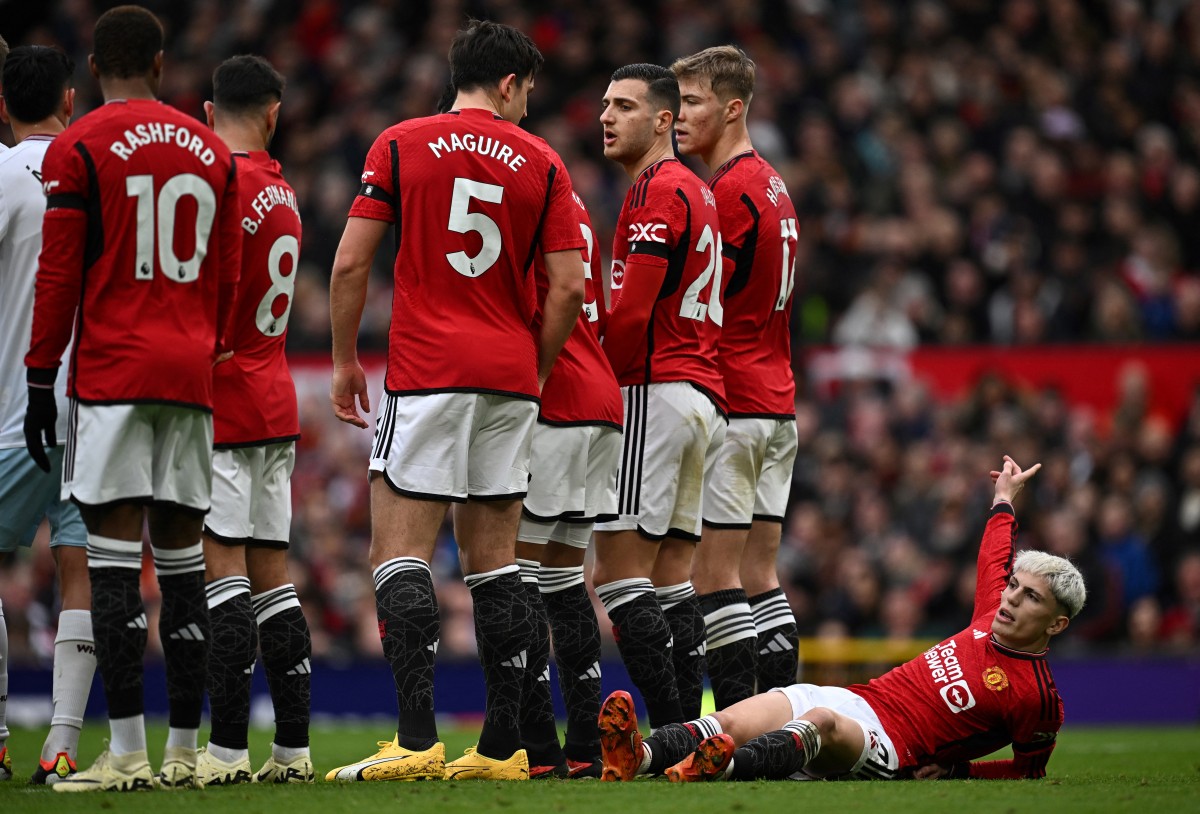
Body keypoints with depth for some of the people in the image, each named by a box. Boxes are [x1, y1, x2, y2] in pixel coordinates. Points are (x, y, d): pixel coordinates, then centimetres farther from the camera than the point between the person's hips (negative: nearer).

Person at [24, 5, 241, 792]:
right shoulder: (211, 151, 12)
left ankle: (127, 750, -14)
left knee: (115, 562, -8)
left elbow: (58, 277, -5)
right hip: (191, 376, 5)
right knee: (183, 557, 8)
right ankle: (184, 750, 8)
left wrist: (41, 380, 0)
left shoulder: (79, 149, -4)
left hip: (112, 373, -5)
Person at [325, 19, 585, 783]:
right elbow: (568, 288, 1)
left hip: (426, 375, -3)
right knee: (494, 562, 9)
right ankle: (503, 744, 8)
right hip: (509, 377, 3)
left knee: (400, 555, -5)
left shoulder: (401, 145, 1)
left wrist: (345, 360, 8)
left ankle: (418, 738, -17)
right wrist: (536, 370, 14)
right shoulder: (542, 162, 6)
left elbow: (351, 263, -3)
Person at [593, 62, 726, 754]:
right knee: (671, 579, 9)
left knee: (620, 574, -9)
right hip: (707, 393, 10)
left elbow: (630, 312, -17)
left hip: (656, 391, -10)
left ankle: (674, 734, -14)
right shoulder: (695, 190, 20)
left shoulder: (658, 190, -10)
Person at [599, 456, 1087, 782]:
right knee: (733, 723, -23)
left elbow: (1030, 768, 8)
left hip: (888, 745, -8)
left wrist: (956, 769, -4)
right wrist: (1005, 497, 56)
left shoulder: (1037, 697, 0)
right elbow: (994, 557, 40)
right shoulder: (992, 618, 21)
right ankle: (640, 757, -50)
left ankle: (723, 767, -72)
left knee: (822, 721, -44)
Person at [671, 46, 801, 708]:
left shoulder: (731, 190, -13)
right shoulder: (771, 185, 17)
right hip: (777, 404, 9)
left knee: (713, 576, -8)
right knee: (760, 577, 9)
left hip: (727, 406, -9)